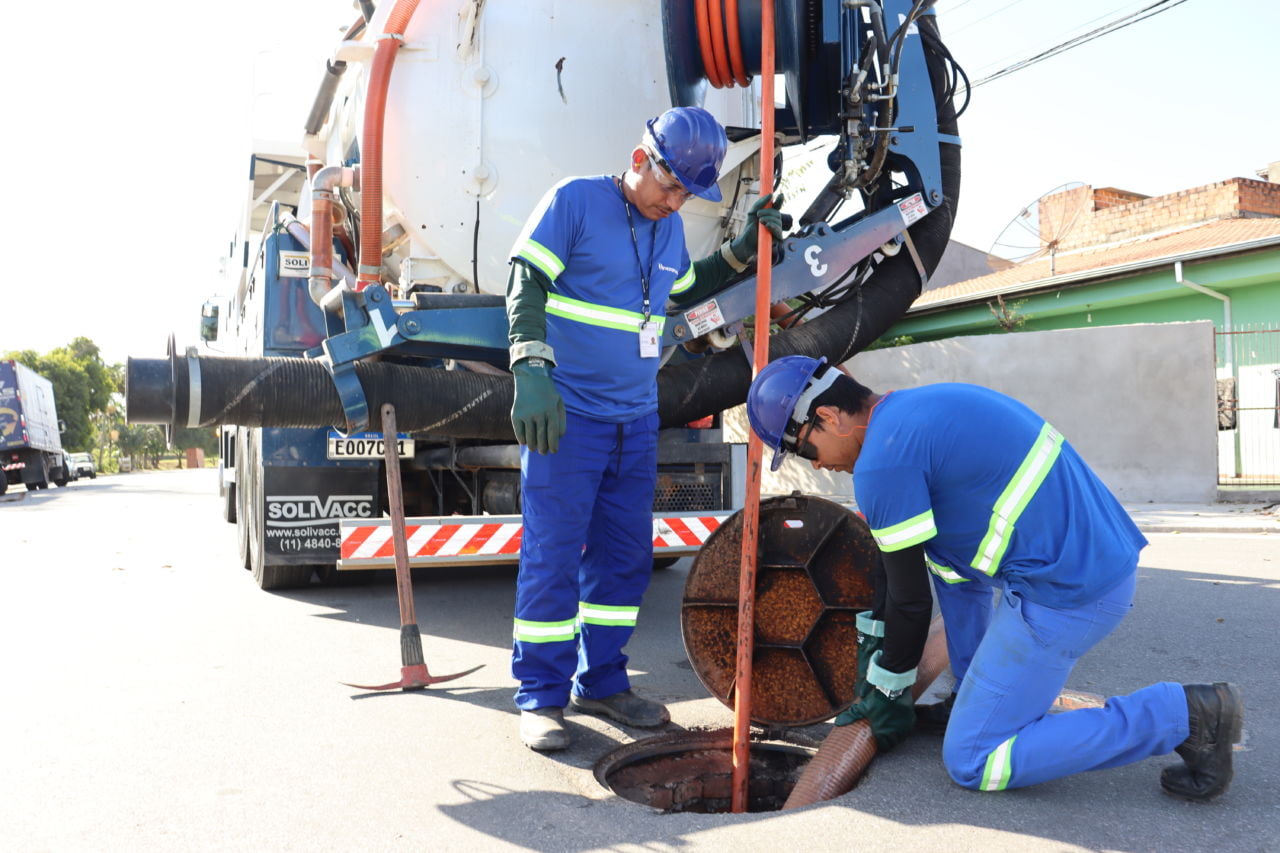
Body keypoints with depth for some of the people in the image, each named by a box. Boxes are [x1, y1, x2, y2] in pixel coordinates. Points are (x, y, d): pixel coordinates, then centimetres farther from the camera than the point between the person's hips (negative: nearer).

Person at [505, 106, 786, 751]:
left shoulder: (669, 227, 13)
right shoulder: (576, 200, -7)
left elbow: (680, 292, 31)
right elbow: (526, 287, -15)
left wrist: (740, 251, 19)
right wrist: (532, 372, -28)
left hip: (636, 420, 7)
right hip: (567, 415, -7)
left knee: (625, 557, 11)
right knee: (552, 554, -3)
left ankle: (601, 682, 25)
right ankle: (541, 696, 10)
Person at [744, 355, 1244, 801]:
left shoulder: (883, 460, -16)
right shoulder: (916, 407, 15)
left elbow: (912, 600, -8)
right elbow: (903, 562, 25)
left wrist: (886, 690, 9)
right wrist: (872, 644, 32)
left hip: (1067, 594, -10)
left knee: (970, 763, -1)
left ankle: (1181, 715, -1)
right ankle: (976, 690, 25)